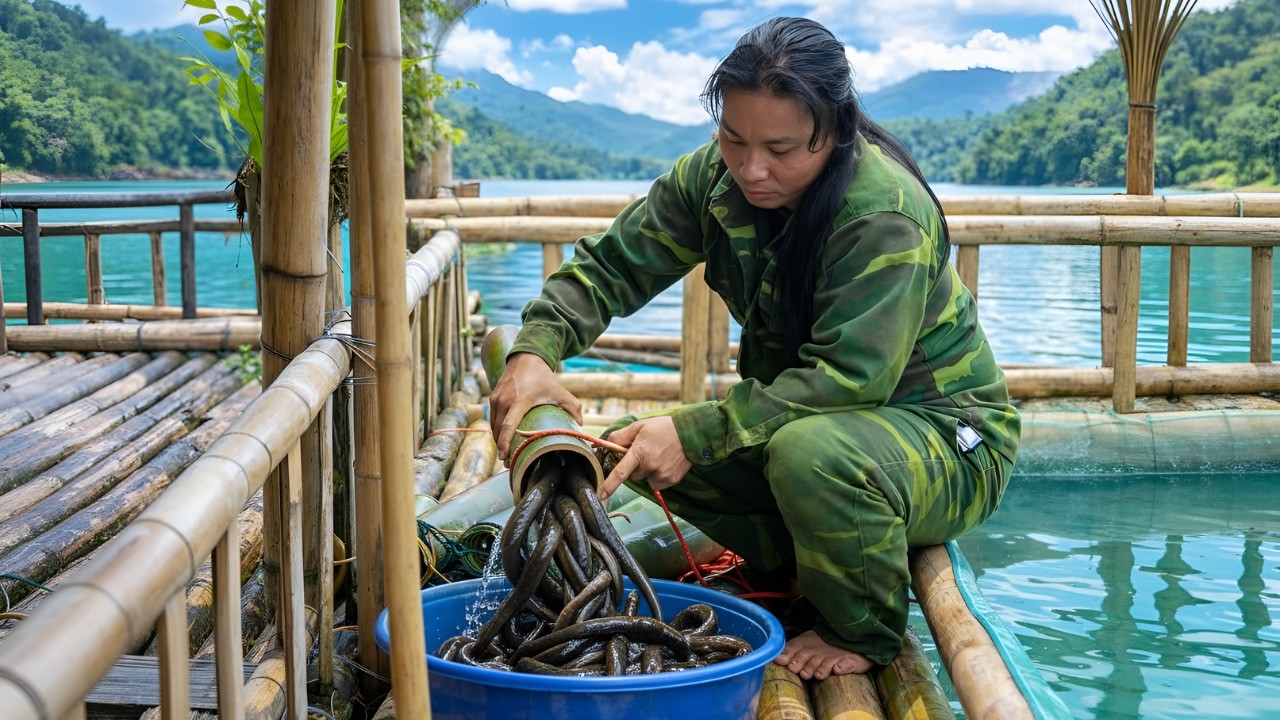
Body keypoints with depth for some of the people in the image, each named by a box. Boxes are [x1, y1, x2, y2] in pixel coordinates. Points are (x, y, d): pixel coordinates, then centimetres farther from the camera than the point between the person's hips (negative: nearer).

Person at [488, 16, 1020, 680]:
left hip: (944, 434, -7)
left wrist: (696, 432, -41)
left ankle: (865, 633, -10)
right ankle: (800, 567, 9)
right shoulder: (714, 177, -7)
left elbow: (852, 376, -34)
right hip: (803, 415, 7)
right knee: (636, 445, -8)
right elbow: (612, 264, -7)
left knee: (808, 451, -39)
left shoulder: (885, 214, -27)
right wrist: (533, 352, -27)